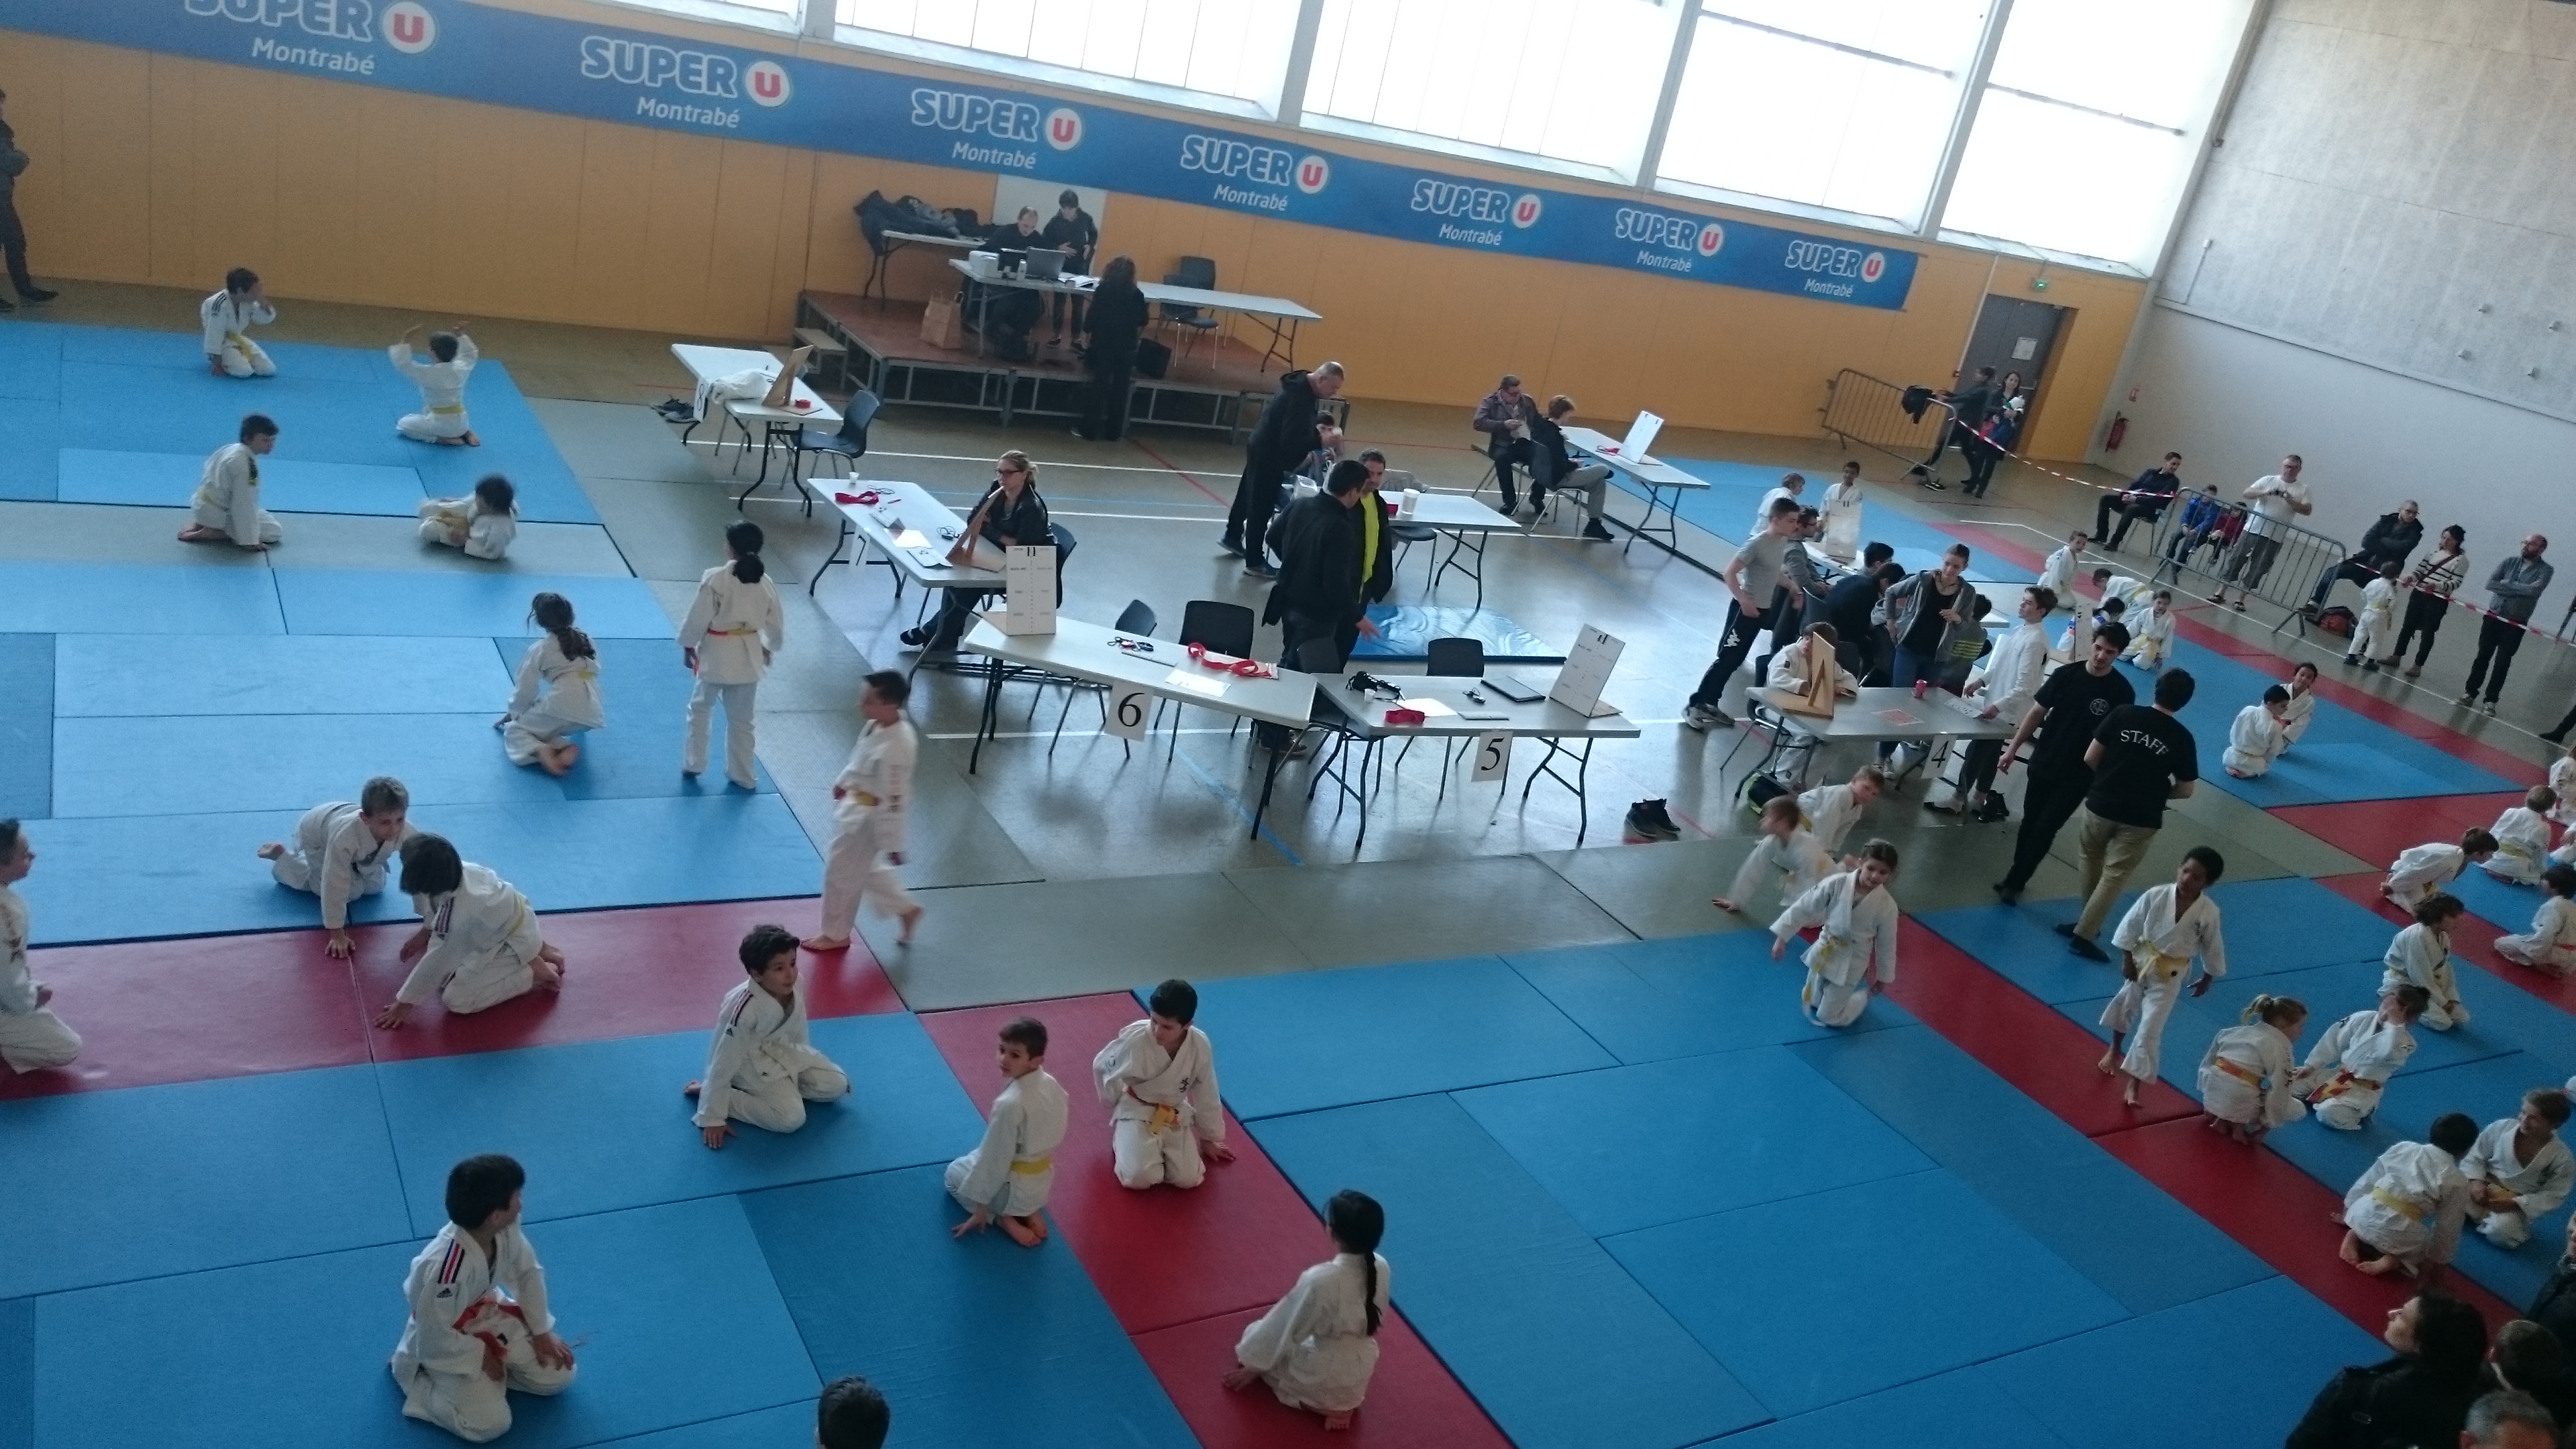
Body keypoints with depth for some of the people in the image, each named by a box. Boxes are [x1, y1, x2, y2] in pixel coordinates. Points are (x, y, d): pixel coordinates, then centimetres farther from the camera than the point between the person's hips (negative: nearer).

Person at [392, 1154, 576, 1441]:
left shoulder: (505, 1229, -21)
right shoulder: (445, 1266, -42)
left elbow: (528, 1272, -2)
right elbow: (434, 1335, -29)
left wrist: (541, 1332, -3)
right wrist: (479, 1355, -13)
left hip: (488, 1315, 6)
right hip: (446, 1344, -6)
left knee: (558, 1376, -1)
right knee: (490, 1425, -14)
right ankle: (414, 1377, 7)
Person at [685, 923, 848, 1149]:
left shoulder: (793, 990, -18)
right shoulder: (743, 1009, -36)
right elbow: (722, 1062, -28)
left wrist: (808, 1068, 18)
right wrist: (712, 1119, -22)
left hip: (780, 1049, 7)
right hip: (750, 1062, -7)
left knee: (837, 1085, 0)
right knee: (791, 1118, -20)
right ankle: (708, 1092, -4)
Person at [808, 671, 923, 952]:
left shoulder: (896, 748, -34)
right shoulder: (878, 724, -8)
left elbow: (895, 801, -27)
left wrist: (893, 845, -20)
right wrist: (844, 781, 26)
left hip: (870, 819, -9)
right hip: (857, 808, 9)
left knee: (842, 872, 11)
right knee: (862, 869, 25)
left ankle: (835, 934, 34)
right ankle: (906, 909, 41)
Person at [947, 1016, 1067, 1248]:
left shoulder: (1010, 1104, -33)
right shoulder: (1051, 1085, -10)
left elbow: (995, 1159, -23)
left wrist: (981, 1208, -9)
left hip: (1017, 1187, -7)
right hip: (1043, 1181, 7)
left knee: (955, 1174, 21)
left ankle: (1005, 1219, 3)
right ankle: (1030, 1212, 14)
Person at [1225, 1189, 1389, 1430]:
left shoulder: (1320, 1280, -34)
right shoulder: (1381, 1268, -16)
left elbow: (1283, 1329, -18)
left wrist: (1251, 1368, -1)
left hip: (1326, 1381, -6)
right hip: (1362, 1372, 6)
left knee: (1257, 1334, 17)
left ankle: (1325, 1405, 6)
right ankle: (1342, 1401, 14)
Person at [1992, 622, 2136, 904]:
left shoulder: (2121, 692, -11)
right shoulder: (2066, 674, -5)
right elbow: (2037, 712, 2)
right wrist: (2013, 748, 1)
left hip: (2078, 775, -3)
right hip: (2042, 763, 3)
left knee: (2045, 830, 0)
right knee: (2030, 823, 13)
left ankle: (2015, 882, 11)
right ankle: (2016, 878, 27)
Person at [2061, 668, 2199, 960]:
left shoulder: (2123, 714, -8)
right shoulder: (2182, 739, -8)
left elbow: (2090, 758, -4)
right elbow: (2186, 791, 0)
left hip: (2100, 805, 1)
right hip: (2141, 819, -1)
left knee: (2092, 864, 24)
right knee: (2114, 876, 9)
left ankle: (2087, 922, 36)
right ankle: (2083, 934, 6)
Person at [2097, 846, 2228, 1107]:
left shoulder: (2209, 912, -20)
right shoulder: (2156, 895, -21)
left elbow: (2213, 948, -4)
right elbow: (2130, 925, -9)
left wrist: (2207, 979, 6)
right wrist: (2127, 960, -7)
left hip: (2170, 974, -2)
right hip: (2141, 961, 2)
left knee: (2150, 1030, -4)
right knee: (2124, 1006, 24)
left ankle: (2134, 1083, 9)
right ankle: (2114, 1050, 53)